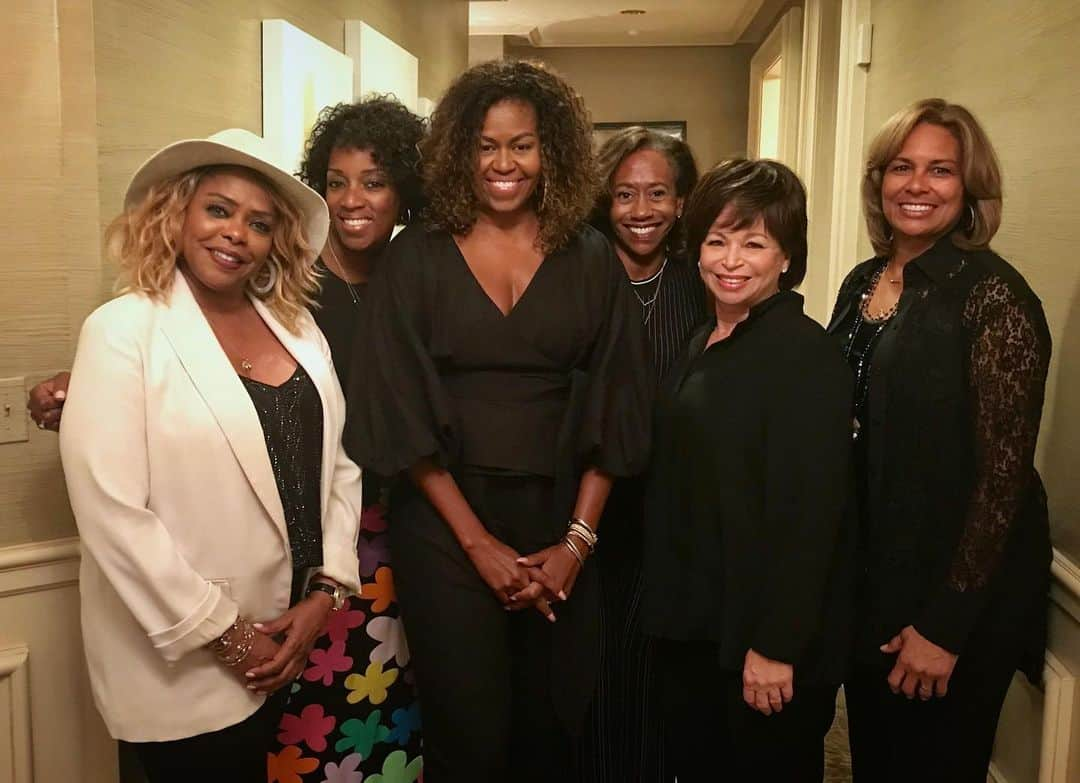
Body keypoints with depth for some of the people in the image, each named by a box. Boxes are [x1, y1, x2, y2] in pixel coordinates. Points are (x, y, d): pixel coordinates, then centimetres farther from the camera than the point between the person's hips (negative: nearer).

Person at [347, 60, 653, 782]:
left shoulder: (591, 260, 3)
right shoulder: (417, 257, -1)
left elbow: (612, 408, 1)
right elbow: (403, 411, -5)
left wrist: (577, 540, -8)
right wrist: (478, 542, -11)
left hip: (558, 522, 2)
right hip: (445, 520, -1)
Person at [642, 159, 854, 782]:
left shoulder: (807, 355, -18)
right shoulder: (704, 344, 8)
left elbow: (809, 514, -21)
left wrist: (775, 645, -20)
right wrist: (668, 603, 11)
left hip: (765, 637, -7)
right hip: (692, 622, 8)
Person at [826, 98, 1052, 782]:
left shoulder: (994, 296, -17)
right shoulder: (864, 281, 4)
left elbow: (1003, 472, -19)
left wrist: (946, 626, -18)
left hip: (956, 594, -6)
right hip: (868, 581, 6)